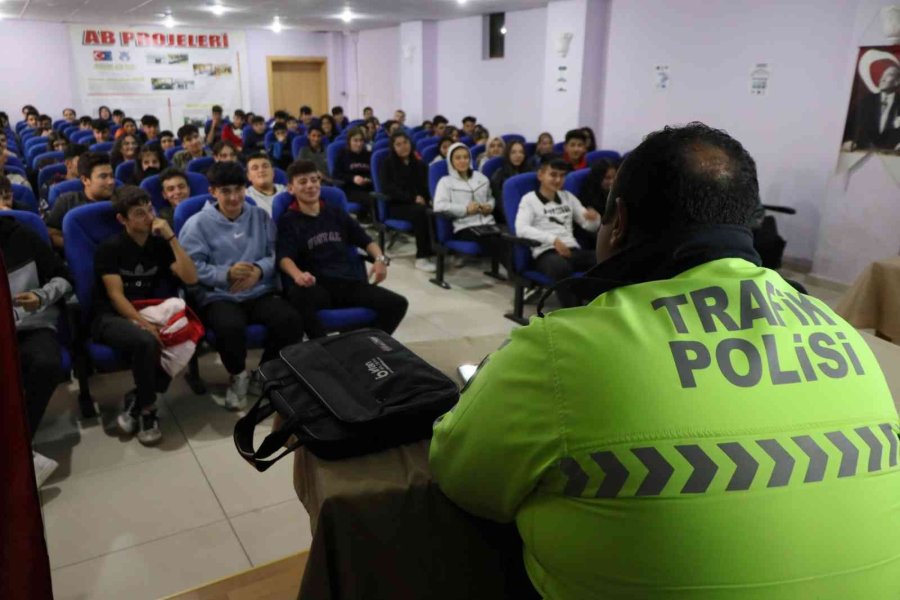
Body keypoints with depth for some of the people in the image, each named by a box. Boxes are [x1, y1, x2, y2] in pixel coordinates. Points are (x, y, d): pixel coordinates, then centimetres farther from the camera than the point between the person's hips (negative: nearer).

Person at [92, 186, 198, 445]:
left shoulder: (159, 244, 6)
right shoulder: (110, 248, -7)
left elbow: (190, 278, -5)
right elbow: (116, 296, -13)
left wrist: (171, 237, -12)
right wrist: (144, 324, -28)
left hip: (147, 313, 4)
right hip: (112, 318, -4)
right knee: (146, 342, -37)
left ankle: (136, 400, -9)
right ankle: (147, 409, -15)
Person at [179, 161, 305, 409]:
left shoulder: (261, 216, 13)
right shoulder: (197, 224, 3)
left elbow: (276, 253, 6)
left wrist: (259, 270, -15)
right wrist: (227, 274, -22)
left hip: (261, 293, 3)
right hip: (218, 297, -2)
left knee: (291, 320, -26)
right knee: (230, 327, -36)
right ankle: (237, 375, -1)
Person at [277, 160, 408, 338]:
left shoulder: (336, 214, 20)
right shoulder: (288, 222, 7)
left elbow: (365, 240, 23)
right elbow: (285, 257, -8)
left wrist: (380, 259, 1)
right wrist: (298, 275, -32)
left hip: (350, 282, 4)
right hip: (317, 287, -4)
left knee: (398, 303, -18)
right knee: (298, 297, -41)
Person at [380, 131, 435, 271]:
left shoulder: (419, 164, 20)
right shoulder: (387, 164, 6)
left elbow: (426, 186, 14)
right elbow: (388, 189, -7)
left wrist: (429, 198, -11)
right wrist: (412, 198, -18)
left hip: (420, 203, 4)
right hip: (396, 205, -3)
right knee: (420, 212, -36)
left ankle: (437, 250, -27)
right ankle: (422, 257, -32)